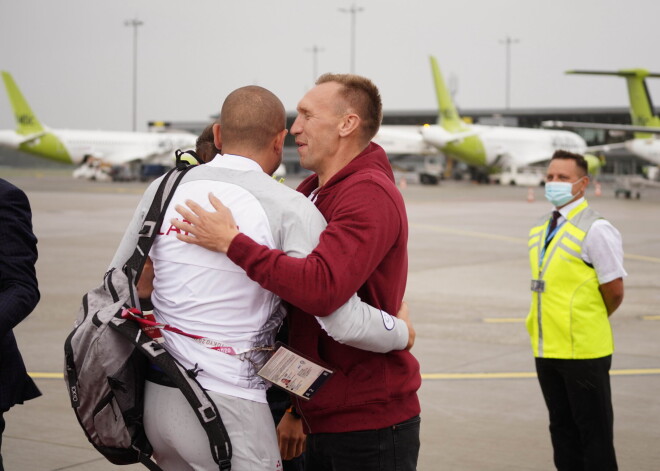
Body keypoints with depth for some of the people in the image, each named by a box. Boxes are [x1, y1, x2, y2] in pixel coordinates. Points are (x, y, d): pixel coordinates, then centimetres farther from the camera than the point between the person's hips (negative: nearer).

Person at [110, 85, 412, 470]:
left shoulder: (163, 190, 5)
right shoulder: (290, 209, -11)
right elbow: (343, 321, -16)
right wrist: (404, 333, 1)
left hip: (156, 397, 6)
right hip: (227, 409, -6)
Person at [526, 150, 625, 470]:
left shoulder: (595, 230, -12)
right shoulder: (540, 230, 11)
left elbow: (614, 292, -11)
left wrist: (589, 323, 3)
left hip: (584, 351, -7)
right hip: (547, 348, 7)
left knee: (593, 432, 1)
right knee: (562, 428, 15)